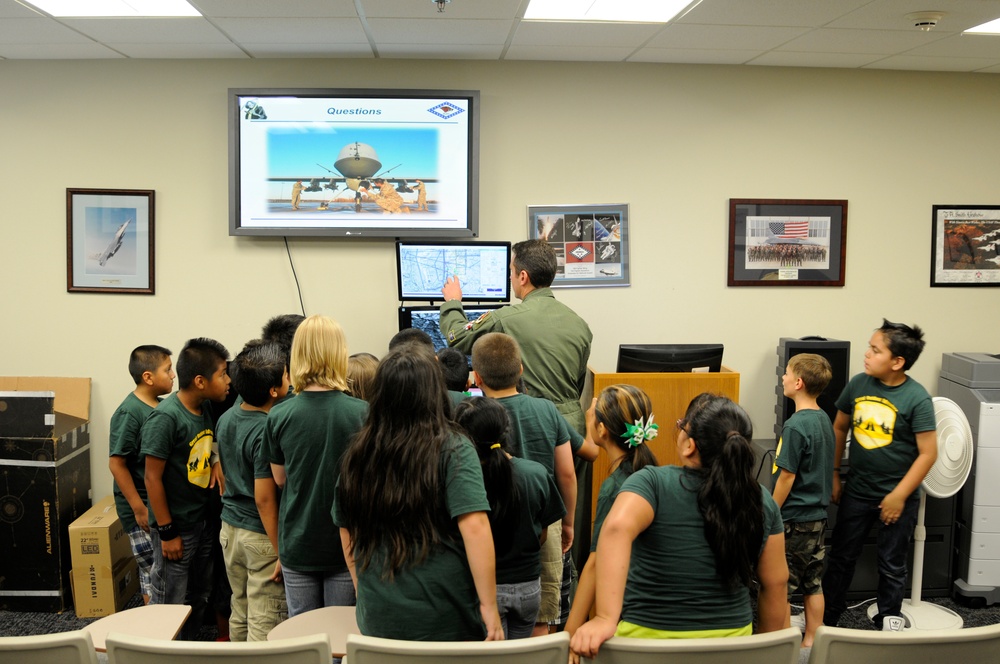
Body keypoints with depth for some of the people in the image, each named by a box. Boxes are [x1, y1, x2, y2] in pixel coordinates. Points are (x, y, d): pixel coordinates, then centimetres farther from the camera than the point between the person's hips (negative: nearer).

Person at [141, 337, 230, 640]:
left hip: (203, 520, 8)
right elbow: (153, 478, -19)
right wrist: (167, 532, -16)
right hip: (176, 526, -8)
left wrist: (216, 461, -4)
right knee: (170, 605, 6)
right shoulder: (165, 417, -22)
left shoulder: (206, 408, 0)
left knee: (199, 598, 21)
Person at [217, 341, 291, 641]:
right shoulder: (267, 432, -23)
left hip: (230, 527, 8)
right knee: (265, 626, 2)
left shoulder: (226, 419, 2)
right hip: (261, 537, -8)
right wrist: (282, 552, -17)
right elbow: (264, 500, -22)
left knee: (239, 614, 19)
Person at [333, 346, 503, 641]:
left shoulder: (358, 454, 0)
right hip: (446, 618, -3)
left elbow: (347, 536, 10)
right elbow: (474, 528, -20)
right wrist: (489, 605, -15)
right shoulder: (452, 449, -12)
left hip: (377, 619, 4)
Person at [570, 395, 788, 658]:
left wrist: (606, 619, -36)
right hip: (730, 639, 3)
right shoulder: (763, 501, -3)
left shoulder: (654, 482, -15)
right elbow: (775, 583, 3)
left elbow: (618, 527, -32)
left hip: (648, 637, -3)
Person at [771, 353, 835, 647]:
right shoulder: (824, 420, 5)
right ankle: (811, 642, 24)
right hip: (817, 515, 9)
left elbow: (786, 477, -19)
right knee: (813, 584, 15)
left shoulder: (795, 426, -21)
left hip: (793, 519, -8)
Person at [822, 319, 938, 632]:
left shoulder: (917, 398, -17)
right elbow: (840, 428, 7)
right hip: (857, 491, 3)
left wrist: (899, 496, -15)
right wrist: (834, 474, 6)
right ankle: (826, 616, 29)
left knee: (892, 564, 13)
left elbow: (928, 454, -15)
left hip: (897, 496, -3)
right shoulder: (858, 384, -6)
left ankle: (889, 623, 33)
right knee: (841, 557, 14)